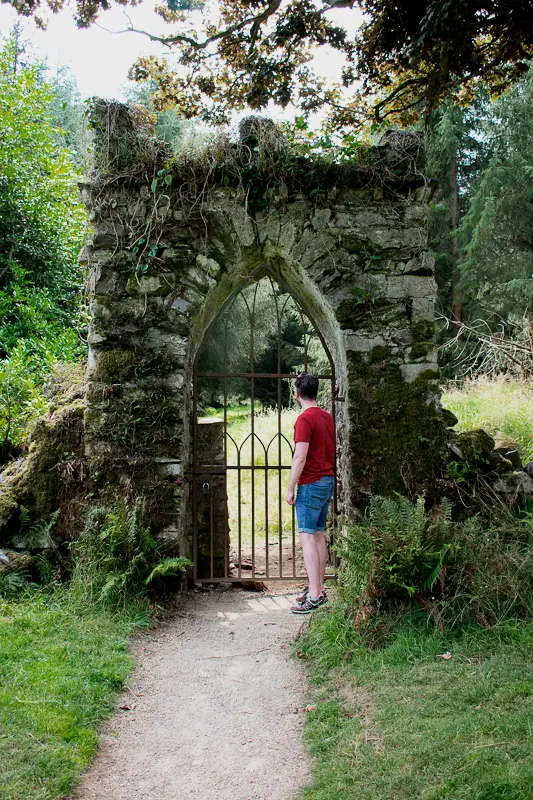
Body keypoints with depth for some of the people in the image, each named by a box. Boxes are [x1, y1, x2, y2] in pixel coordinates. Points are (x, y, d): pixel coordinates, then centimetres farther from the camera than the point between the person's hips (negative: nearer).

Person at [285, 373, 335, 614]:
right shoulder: (327, 417, 11)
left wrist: (290, 488, -15)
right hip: (328, 480, 9)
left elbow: (300, 457, -20)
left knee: (307, 537, -9)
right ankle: (318, 589, 18)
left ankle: (314, 595, -12)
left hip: (311, 483, -9)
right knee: (319, 535, 13)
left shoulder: (305, 419, -15)